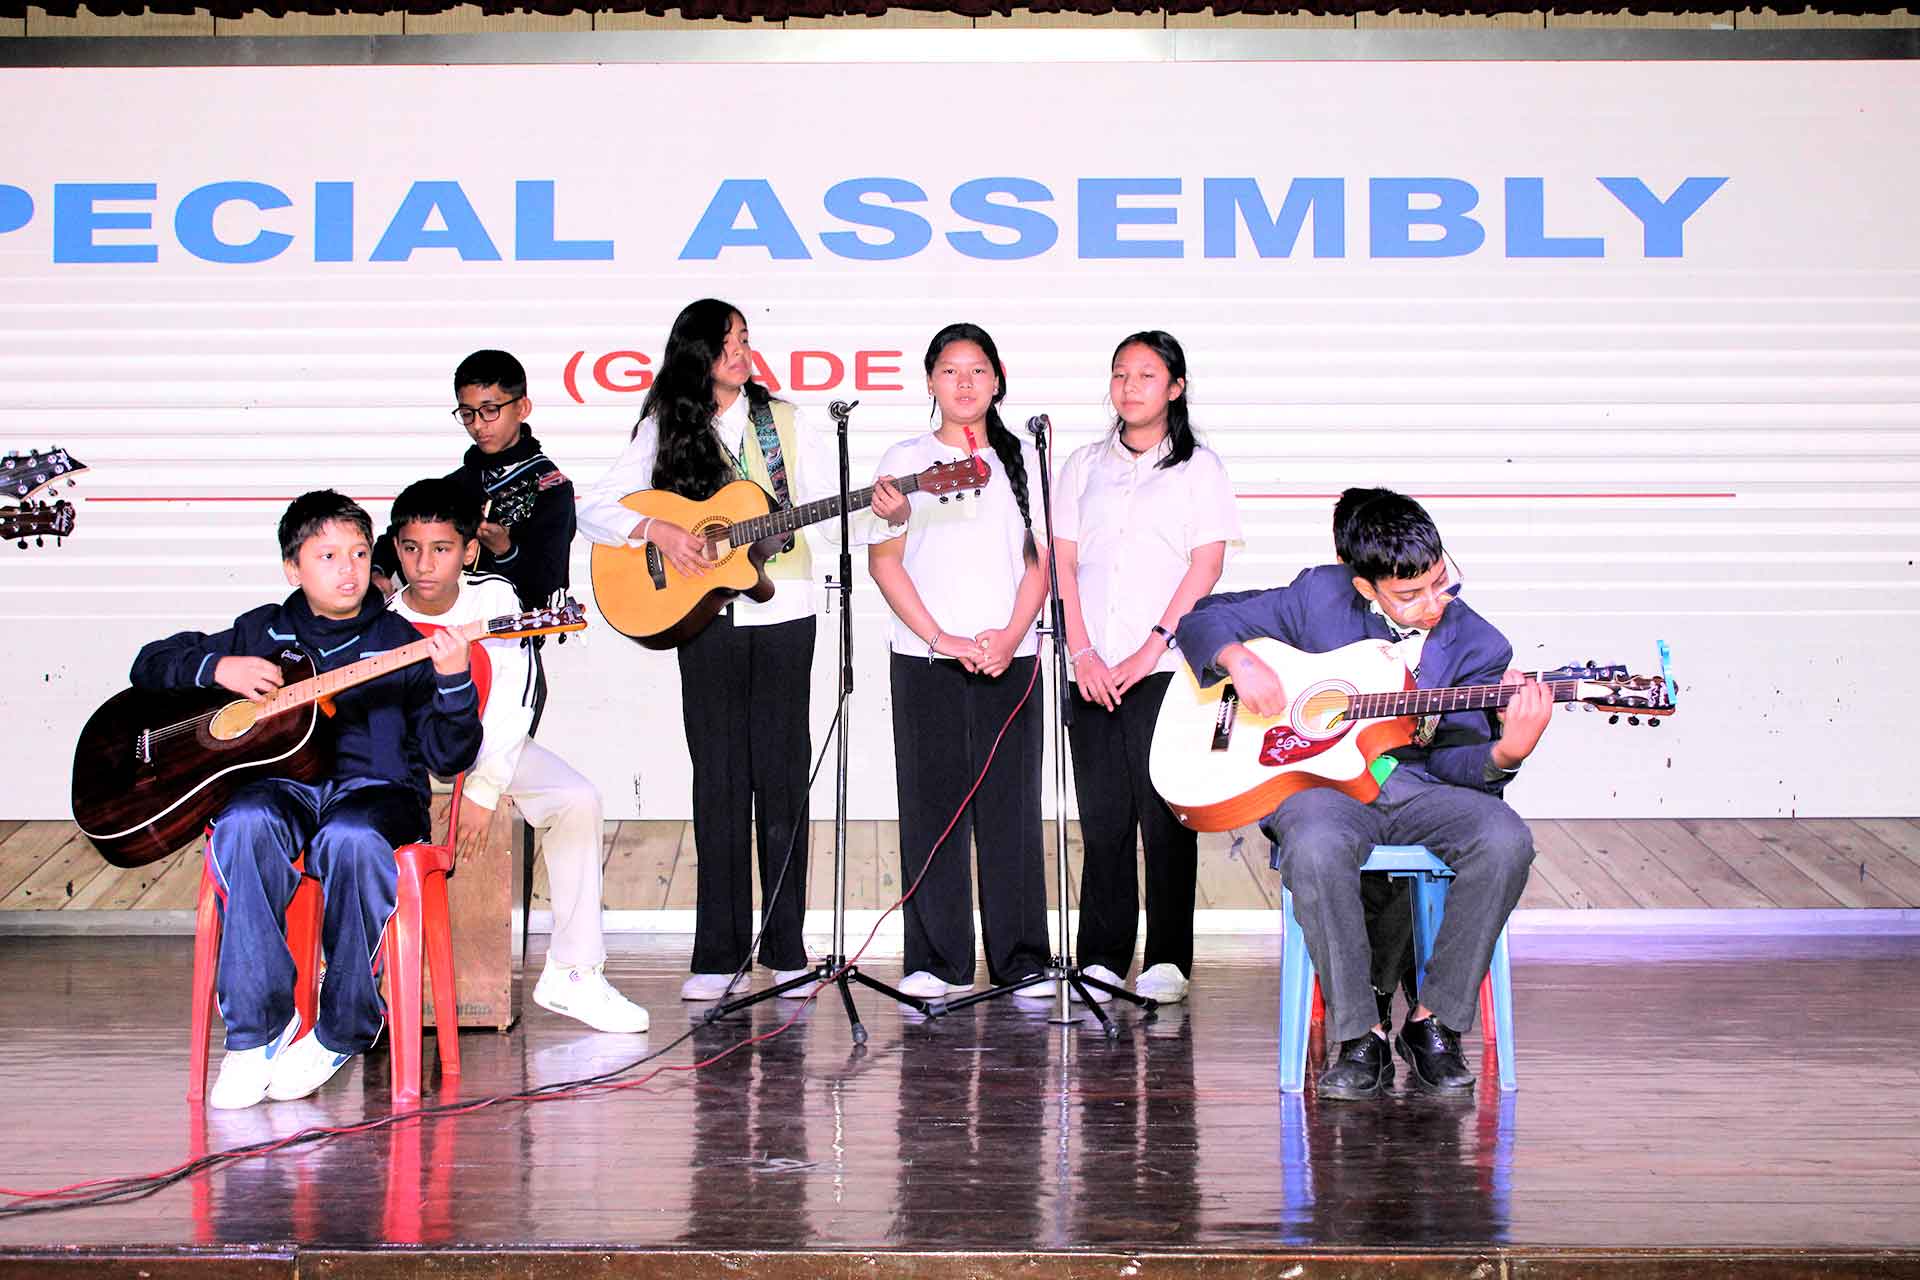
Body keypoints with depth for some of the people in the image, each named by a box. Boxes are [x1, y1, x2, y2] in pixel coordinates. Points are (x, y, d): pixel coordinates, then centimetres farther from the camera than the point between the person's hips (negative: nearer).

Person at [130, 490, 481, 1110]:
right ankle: (256, 1030, -28)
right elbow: (151, 665, 19)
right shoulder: (263, 633, 16)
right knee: (245, 824, -35)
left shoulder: (400, 641, 10)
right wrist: (217, 669, 0)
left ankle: (340, 1032, -22)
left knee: (351, 838, -38)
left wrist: (453, 683, -15)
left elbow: (449, 756, 3)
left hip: (373, 786, -2)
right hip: (281, 783, 2)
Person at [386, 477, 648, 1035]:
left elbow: (511, 704, -17)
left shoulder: (496, 597, -15)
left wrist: (483, 791, -23)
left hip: (490, 743, 1)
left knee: (578, 799, -23)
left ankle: (572, 974, -17)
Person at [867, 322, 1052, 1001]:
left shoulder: (1022, 461, 11)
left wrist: (1011, 636, -8)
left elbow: (1040, 561, 7)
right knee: (931, 805, 0)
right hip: (924, 658, -1)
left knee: (1011, 805, 0)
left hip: (1009, 657, 1)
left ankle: (1020, 959, 8)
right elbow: (885, 560, 1)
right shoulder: (904, 460, 7)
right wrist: (942, 638, -9)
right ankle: (937, 962, 6)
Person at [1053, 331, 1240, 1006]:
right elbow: (1064, 561, 9)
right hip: (1093, 672, 3)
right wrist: (1083, 653, -4)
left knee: (1164, 816, -3)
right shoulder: (1084, 465, 16)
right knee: (1102, 817, 2)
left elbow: (1206, 565, -3)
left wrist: (1149, 650, -12)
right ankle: (1101, 959, 9)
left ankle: (1167, 962, 5)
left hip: (1166, 668, -3)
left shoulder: (1199, 467, 6)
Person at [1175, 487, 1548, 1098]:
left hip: (1420, 787, 2)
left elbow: (1452, 760, -3)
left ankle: (1433, 1022, -15)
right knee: (1315, 849, -39)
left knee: (1506, 840, -30)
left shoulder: (1478, 647, 2)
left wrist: (1507, 752, -25)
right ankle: (1359, 1036, -22)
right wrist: (1241, 660, -13)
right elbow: (1204, 618, 9)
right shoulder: (1318, 596, 1)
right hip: (1322, 780, -1)